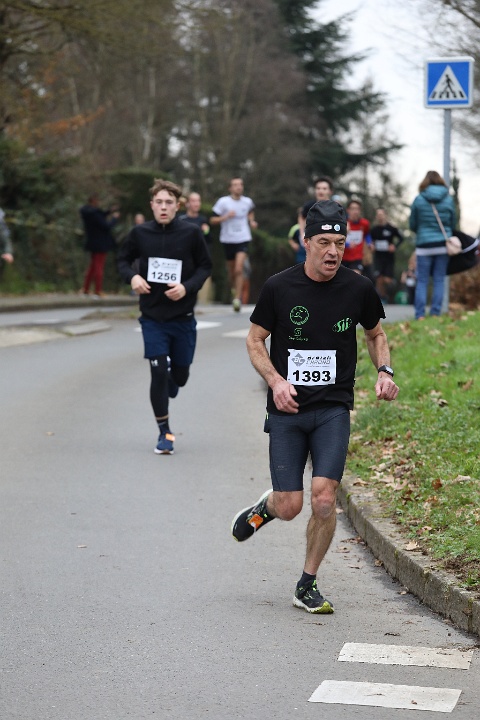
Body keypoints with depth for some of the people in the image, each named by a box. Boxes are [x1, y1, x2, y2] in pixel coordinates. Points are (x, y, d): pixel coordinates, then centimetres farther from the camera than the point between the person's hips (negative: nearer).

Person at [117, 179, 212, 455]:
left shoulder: (191, 233, -6)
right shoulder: (140, 233, -3)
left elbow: (205, 266, 2)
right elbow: (124, 259, 10)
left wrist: (187, 287, -15)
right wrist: (132, 277, -11)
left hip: (183, 317, 0)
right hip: (152, 317, 0)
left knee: (180, 374, 9)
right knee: (159, 371, -8)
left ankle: (165, 393, 47)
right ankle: (164, 432, 5)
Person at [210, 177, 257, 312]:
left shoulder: (247, 201, 3)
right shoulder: (223, 202, -7)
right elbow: (212, 220, -6)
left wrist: (252, 221, 9)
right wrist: (226, 217, -21)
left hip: (243, 239, 0)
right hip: (228, 239, 0)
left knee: (239, 269, -16)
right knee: (231, 271, 11)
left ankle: (237, 299, -16)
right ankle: (234, 288, 42)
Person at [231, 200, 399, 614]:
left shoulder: (358, 289, -1)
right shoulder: (279, 288, -6)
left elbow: (375, 334, 17)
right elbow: (255, 340, 5)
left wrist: (384, 370, -2)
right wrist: (276, 381, -12)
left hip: (334, 409, 1)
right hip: (287, 409, -1)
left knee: (324, 498, -13)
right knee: (290, 507, -4)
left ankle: (308, 586, 7)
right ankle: (265, 508, 36)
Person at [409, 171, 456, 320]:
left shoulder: (419, 200, -4)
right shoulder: (449, 199, 1)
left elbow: (412, 225, 5)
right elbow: (453, 223, 11)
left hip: (424, 245, -1)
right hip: (443, 245, 1)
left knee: (422, 281, 2)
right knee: (439, 280, 6)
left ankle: (420, 314, -3)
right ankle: (436, 313, 3)